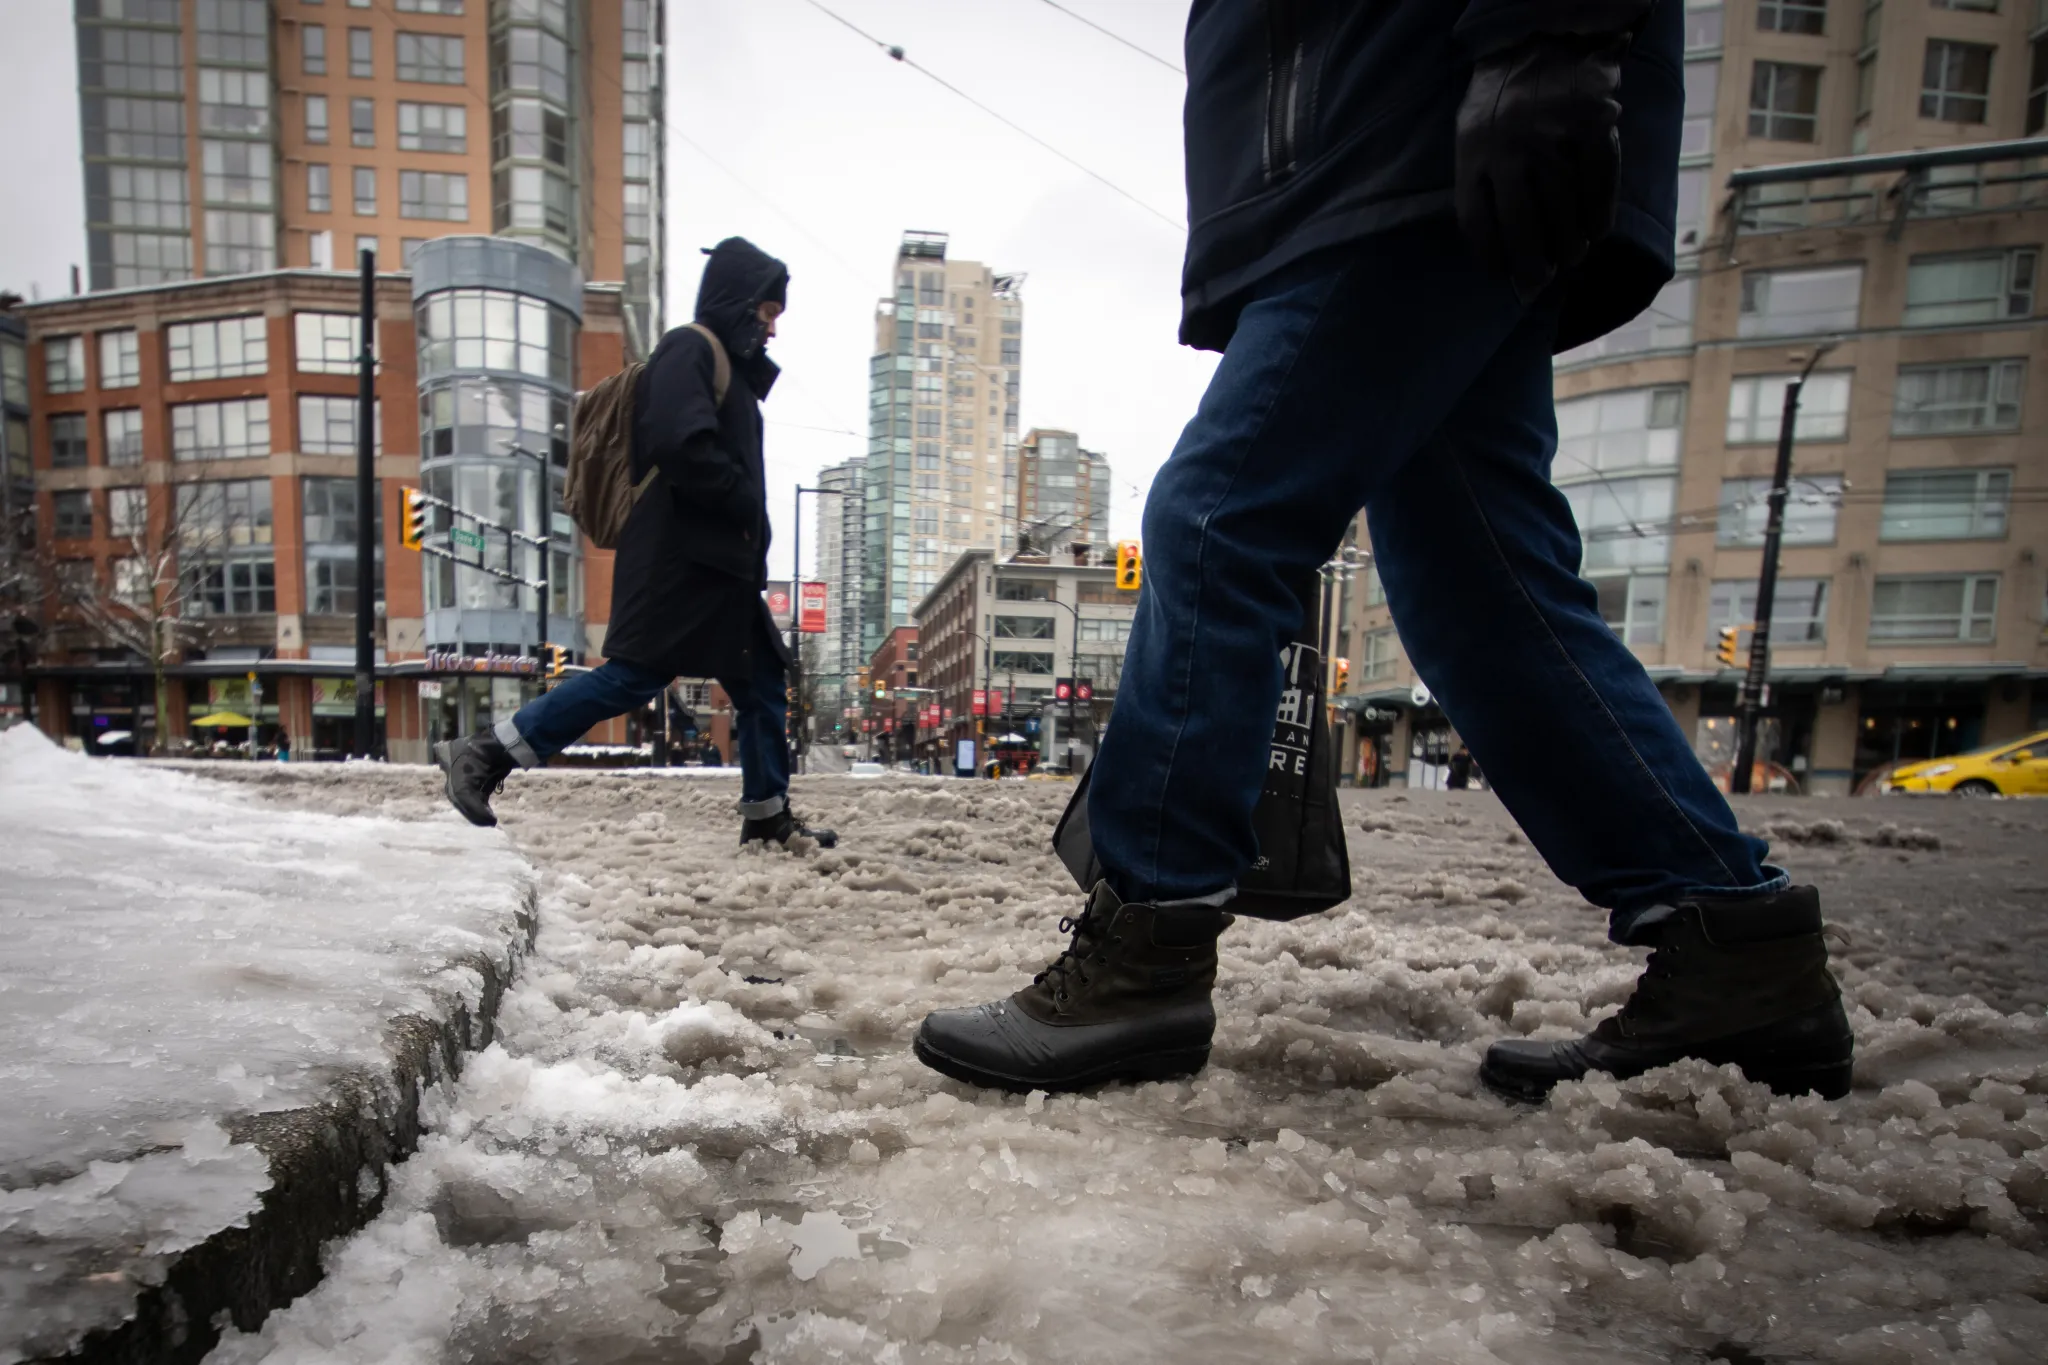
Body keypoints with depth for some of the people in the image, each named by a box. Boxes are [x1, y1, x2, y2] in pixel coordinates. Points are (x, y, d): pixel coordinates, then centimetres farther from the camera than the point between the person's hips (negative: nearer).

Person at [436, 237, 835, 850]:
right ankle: (487, 753, -3)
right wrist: (746, 503, -10)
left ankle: (768, 816, 15)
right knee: (634, 674, -13)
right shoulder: (690, 348, -4)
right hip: (678, 556, -10)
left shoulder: (728, 365, 26)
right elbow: (682, 447, -21)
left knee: (763, 682, 8)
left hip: (716, 561, 10)